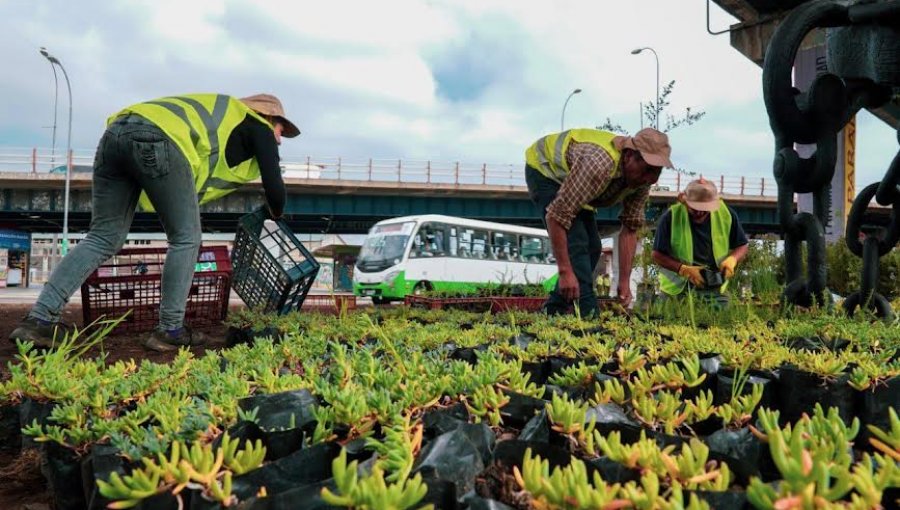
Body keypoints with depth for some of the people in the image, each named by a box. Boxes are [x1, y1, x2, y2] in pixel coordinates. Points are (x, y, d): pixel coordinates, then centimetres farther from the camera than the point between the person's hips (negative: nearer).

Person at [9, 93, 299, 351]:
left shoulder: (220, 115, 40)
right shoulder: (259, 127, 19)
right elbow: (274, 187, 13)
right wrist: (276, 213, 33)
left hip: (116, 131, 8)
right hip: (158, 139, -8)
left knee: (103, 239, 10)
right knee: (185, 239, 6)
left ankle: (39, 321, 3)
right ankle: (170, 332, 8)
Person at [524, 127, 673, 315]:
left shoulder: (642, 179, -18)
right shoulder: (598, 164, -43)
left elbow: (630, 229, -10)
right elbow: (555, 216, -42)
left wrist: (624, 282, -14)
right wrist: (565, 272, -41)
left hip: (573, 183, 8)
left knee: (592, 247, 3)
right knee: (575, 243, -23)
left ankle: (553, 310, 10)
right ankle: (588, 313, -22)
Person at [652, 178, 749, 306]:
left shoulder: (726, 214, -6)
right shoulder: (670, 217, -14)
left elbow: (742, 246, 6)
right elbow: (657, 255, -11)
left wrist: (732, 259, -16)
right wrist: (684, 269, -24)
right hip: (677, 288, -2)